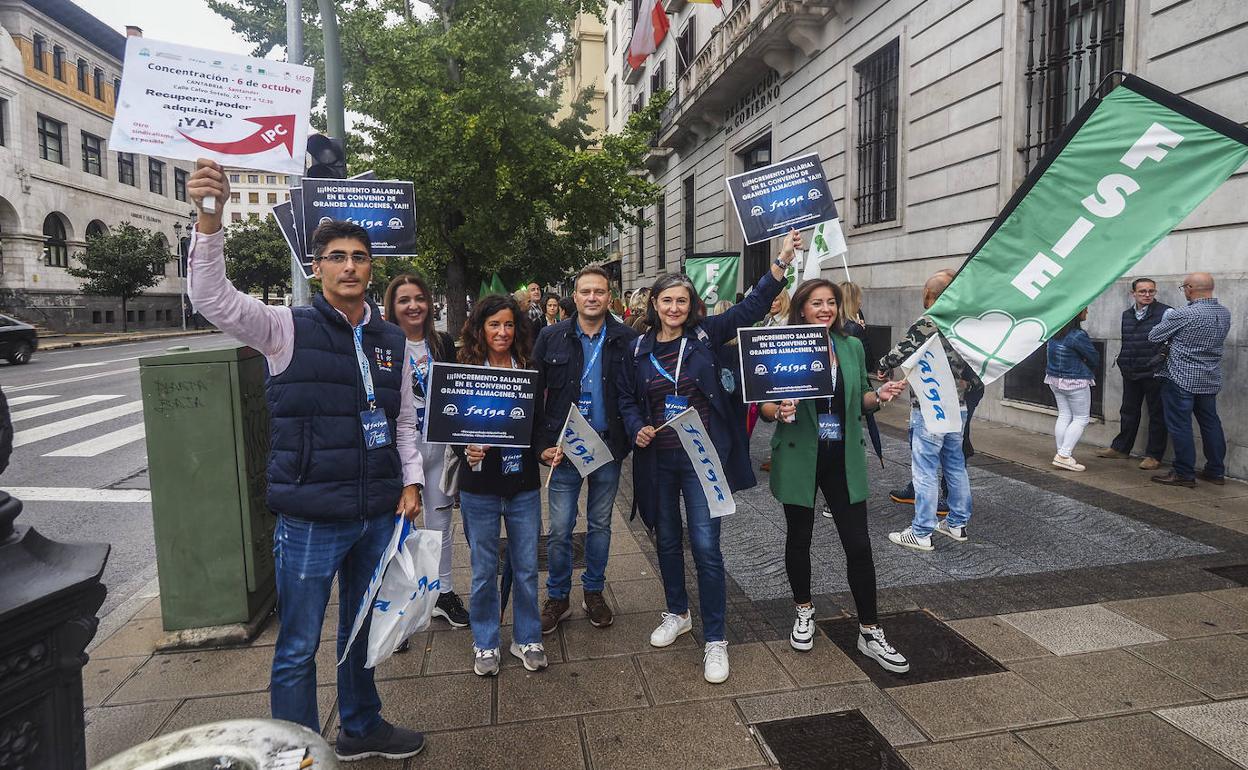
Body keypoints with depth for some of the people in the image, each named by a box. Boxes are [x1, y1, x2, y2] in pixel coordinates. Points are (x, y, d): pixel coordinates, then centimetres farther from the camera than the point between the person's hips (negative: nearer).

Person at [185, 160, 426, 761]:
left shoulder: (392, 341, 7)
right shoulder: (289, 329, -6)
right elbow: (213, 298, -21)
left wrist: (411, 482, 6)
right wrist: (211, 219, -33)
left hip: (379, 514, 5)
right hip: (310, 517, -4)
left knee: (362, 632, 22)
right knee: (299, 648, 7)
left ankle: (361, 729, 42)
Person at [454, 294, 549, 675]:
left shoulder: (529, 370, 3)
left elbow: (539, 422, 10)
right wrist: (467, 450, -22)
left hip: (523, 485, 2)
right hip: (479, 487, -2)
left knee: (526, 568, 11)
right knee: (484, 570, 10)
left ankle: (527, 639, 30)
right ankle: (485, 643, 29)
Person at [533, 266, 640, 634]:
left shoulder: (626, 340, -2)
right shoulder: (551, 338, -2)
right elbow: (533, 394, -1)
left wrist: (629, 437, -12)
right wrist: (542, 444, -8)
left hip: (608, 447, 1)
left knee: (600, 524, 15)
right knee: (560, 528, 5)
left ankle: (594, 592, 32)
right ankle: (557, 596, 24)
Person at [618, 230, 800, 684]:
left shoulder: (705, 335, -2)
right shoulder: (639, 348, 3)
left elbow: (751, 308, -7)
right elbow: (627, 399, 11)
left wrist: (781, 263, -16)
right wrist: (637, 429, -8)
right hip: (657, 459, 3)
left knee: (705, 546, -6)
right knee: (667, 539, 17)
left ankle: (715, 641, 8)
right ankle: (677, 614, 39)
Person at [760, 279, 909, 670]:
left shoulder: (852, 347, 5)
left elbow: (860, 402, 13)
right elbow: (763, 406, -6)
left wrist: (879, 396, -8)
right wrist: (779, 411, -28)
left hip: (844, 459, 3)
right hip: (799, 457, -2)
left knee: (858, 544, 3)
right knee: (799, 538, 12)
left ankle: (870, 633, 17)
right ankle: (804, 612, 35)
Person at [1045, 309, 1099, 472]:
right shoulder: (1078, 336, -22)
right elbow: (1094, 358, -10)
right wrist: (1086, 370, 12)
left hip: (1054, 379, 8)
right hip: (1075, 382, -7)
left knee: (1064, 416, 13)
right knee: (1081, 418, 3)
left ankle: (1062, 455, 14)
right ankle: (1064, 455, -4)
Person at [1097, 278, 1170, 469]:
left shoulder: (1165, 312, -8)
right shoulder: (1127, 315, 10)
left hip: (1154, 373, -6)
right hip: (1131, 373, 6)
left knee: (1157, 414, 4)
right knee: (1129, 411, 16)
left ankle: (1154, 456, 11)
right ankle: (1120, 448, 28)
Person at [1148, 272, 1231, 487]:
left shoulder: (1183, 314, -18)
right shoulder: (1225, 314, 5)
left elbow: (1154, 336, -9)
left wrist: (1167, 318, 10)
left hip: (1182, 379, -7)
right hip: (1211, 380, 7)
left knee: (1180, 426, -2)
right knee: (1210, 423, 15)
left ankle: (1184, 474, 1)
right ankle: (1216, 471, 24)